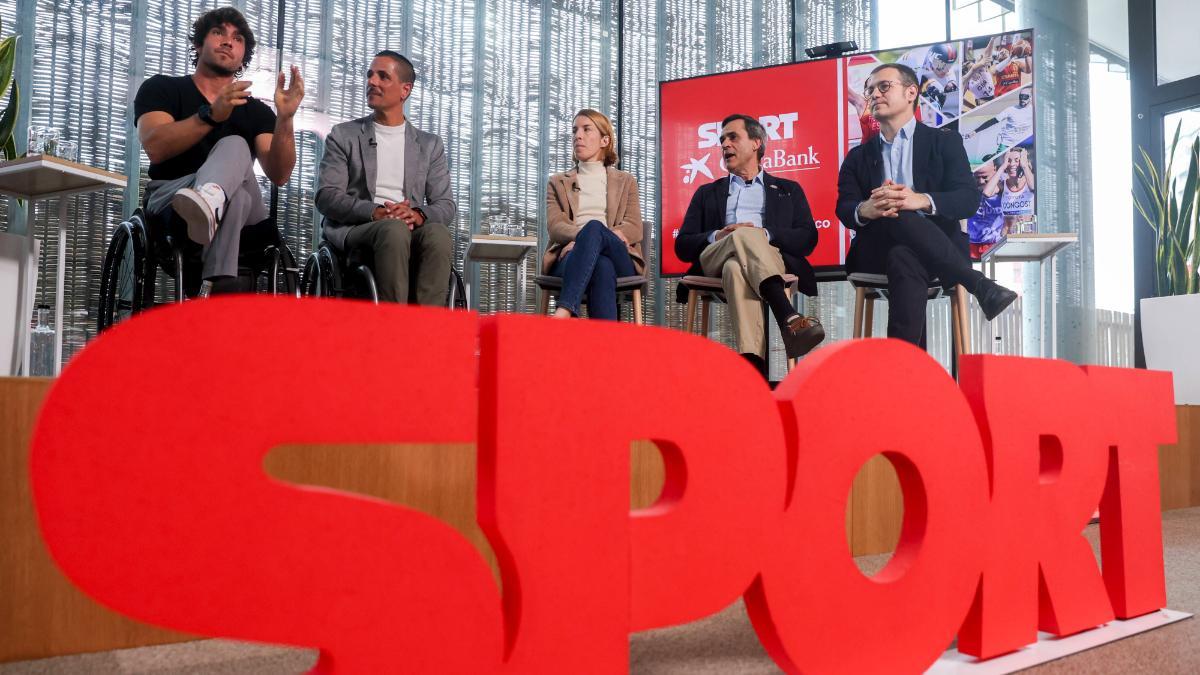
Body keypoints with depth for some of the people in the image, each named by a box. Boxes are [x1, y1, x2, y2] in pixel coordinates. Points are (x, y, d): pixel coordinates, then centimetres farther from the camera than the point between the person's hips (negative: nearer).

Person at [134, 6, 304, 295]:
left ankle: (209, 201, -67)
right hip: (170, 201, -1)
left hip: (241, 217, 2)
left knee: (234, 147, -31)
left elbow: (278, 175, -2)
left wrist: (285, 118, -19)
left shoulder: (256, 111, 18)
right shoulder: (161, 88, 12)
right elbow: (155, 148, -12)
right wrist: (211, 114, -27)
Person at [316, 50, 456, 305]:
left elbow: (446, 206, 11)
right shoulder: (343, 135, 14)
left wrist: (418, 215, -14)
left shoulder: (430, 145, 19)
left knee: (438, 233, -34)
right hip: (354, 229, -2)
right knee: (394, 229, -36)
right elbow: (326, 197, 2)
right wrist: (374, 212, -16)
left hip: (412, 229, 2)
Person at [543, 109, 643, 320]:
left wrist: (586, 237, -10)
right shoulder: (558, 183, 26)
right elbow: (555, 226, 7)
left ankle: (564, 312, -55)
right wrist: (581, 236, -18)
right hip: (571, 257, 0)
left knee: (594, 227, -39)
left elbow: (634, 229, 8)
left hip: (620, 261, 0)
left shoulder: (625, 182, 25)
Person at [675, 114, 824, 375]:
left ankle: (751, 361, -57)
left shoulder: (788, 190, 27)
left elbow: (807, 239, 10)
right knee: (744, 235, -37)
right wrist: (717, 237, -5)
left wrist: (765, 234, -10)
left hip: (772, 259, -1)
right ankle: (789, 319, -52)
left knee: (736, 267, -39)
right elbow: (682, 246, 18)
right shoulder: (707, 193, 32)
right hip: (714, 262, 1)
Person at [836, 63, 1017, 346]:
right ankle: (978, 284, -34)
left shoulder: (945, 141, 15)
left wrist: (922, 200, -25)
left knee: (904, 259, -40)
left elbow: (969, 199, -1)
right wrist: (865, 210, -24)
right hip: (875, 254, 2)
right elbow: (844, 209, 5)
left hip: (935, 246, -2)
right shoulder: (858, 158, 23)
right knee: (896, 219, -35)